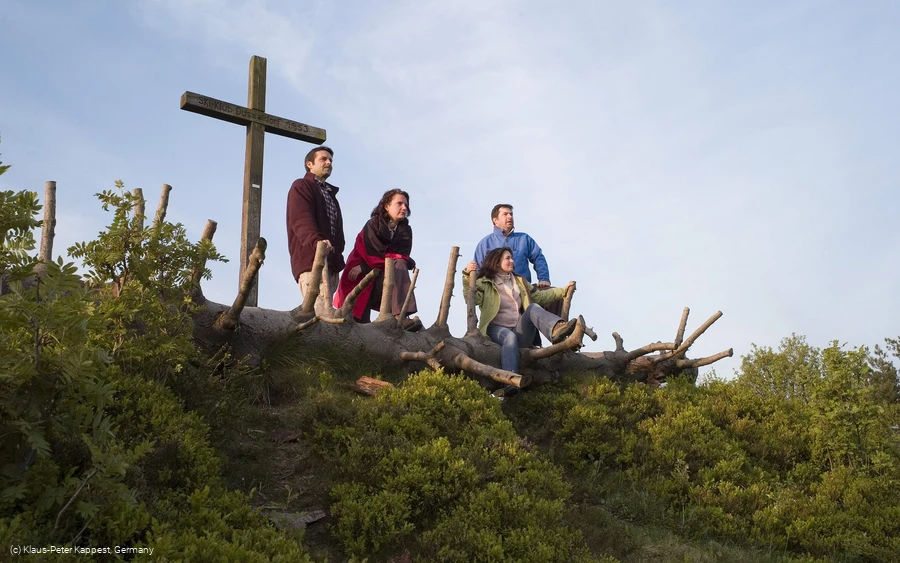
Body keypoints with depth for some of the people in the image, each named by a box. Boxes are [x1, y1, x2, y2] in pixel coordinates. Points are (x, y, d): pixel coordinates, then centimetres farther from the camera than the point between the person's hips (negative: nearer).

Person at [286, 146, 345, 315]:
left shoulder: (330, 194, 32)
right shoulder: (301, 186, 6)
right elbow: (301, 219, -12)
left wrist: (338, 254, 9)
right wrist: (317, 241, -31)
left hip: (331, 261, 8)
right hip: (312, 257, -8)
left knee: (322, 312, 1)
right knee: (322, 313, -21)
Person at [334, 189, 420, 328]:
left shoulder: (405, 231, 4)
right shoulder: (373, 225, -7)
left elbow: (401, 257, -11)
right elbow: (374, 256, -17)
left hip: (387, 281, 3)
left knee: (400, 265, -29)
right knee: (359, 323, -20)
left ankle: (401, 317, -42)